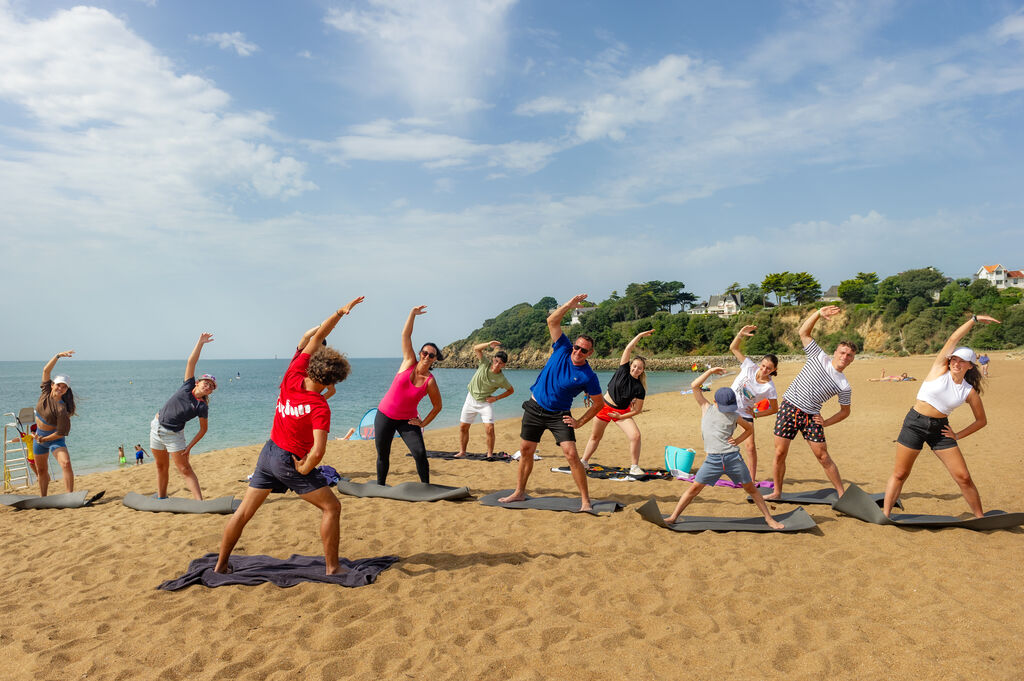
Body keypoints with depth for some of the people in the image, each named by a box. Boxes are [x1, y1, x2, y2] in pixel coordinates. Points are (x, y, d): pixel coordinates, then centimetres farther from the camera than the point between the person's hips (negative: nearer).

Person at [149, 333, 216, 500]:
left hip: (174, 434, -3)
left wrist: (190, 446, -13)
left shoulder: (202, 407, -11)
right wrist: (200, 342, -18)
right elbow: (191, 362, -10)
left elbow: (203, 429, -5)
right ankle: (161, 498, 29)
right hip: (157, 427, 3)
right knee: (161, 466, 13)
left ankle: (199, 502, -12)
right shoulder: (188, 386, -5)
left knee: (185, 469, -9)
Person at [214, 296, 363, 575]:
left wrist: (339, 312, -5)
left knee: (244, 511, 16)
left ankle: (221, 565, 28)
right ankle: (332, 568, 4)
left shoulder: (293, 375, -10)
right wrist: (305, 469, -13)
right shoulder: (319, 407, -25)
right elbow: (318, 450, -32)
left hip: (269, 451, 7)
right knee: (331, 507, 3)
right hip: (291, 461, -7)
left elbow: (317, 336, -4)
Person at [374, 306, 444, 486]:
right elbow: (406, 335, -9)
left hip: (407, 420, -1)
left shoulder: (430, 382, -10)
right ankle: (380, 486, 27)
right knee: (382, 455, 8)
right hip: (385, 415, 1)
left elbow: (437, 406, 1)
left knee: (420, 453, -13)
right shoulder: (409, 362, -6)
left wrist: (423, 423, -4)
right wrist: (413, 313, -13)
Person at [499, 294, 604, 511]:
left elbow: (599, 404, -2)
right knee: (525, 451, 9)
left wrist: (579, 422, -7)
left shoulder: (589, 377, -12)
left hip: (559, 415, -3)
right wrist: (569, 306, -19)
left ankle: (585, 500, -5)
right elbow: (552, 321, -7)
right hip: (535, 408, 3)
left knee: (571, 455, -15)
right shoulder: (562, 349, -5)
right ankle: (519, 493, 25)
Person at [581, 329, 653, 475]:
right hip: (605, 406, 1)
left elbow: (637, 410, -8)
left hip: (622, 412, -1)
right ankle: (584, 462, 28)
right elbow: (628, 349, -15)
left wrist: (620, 417, -15)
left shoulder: (639, 389, -11)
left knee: (635, 436, -18)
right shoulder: (623, 370, -9)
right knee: (595, 436, 11)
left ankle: (634, 467, -5)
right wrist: (640, 335, -16)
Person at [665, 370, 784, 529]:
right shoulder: (706, 408, 7)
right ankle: (673, 516, 3)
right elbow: (695, 386, 4)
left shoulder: (734, 416, 8)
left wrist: (738, 440, 7)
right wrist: (710, 371, 4)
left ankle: (768, 518, 24)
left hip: (733, 457, 1)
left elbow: (750, 429, 24)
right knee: (695, 488, -4)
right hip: (712, 459, -1)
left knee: (750, 488, 9)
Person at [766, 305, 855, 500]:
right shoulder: (819, 357, 1)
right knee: (780, 453, 0)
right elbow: (803, 332, -1)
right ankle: (777, 492, 13)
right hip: (789, 407, 0)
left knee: (823, 456, 0)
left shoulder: (844, 386, 0)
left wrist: (826, 423, -2)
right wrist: (818, 313, -13)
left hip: (811, 416, 0)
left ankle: (842, 494, 14)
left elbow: (845, 411, 12)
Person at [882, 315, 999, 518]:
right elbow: (953, 339, -9)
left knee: (964, 478, 2)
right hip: (915, 423, -2)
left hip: (940, 429, 3)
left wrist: (958, 435, 4)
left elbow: (982, 420, 14)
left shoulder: (970, 392, 3)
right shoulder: (940, 370, -3)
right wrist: (975, 319, -8)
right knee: (899, 474, 1)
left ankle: (980, 517, 21)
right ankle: (885, 514, 10)